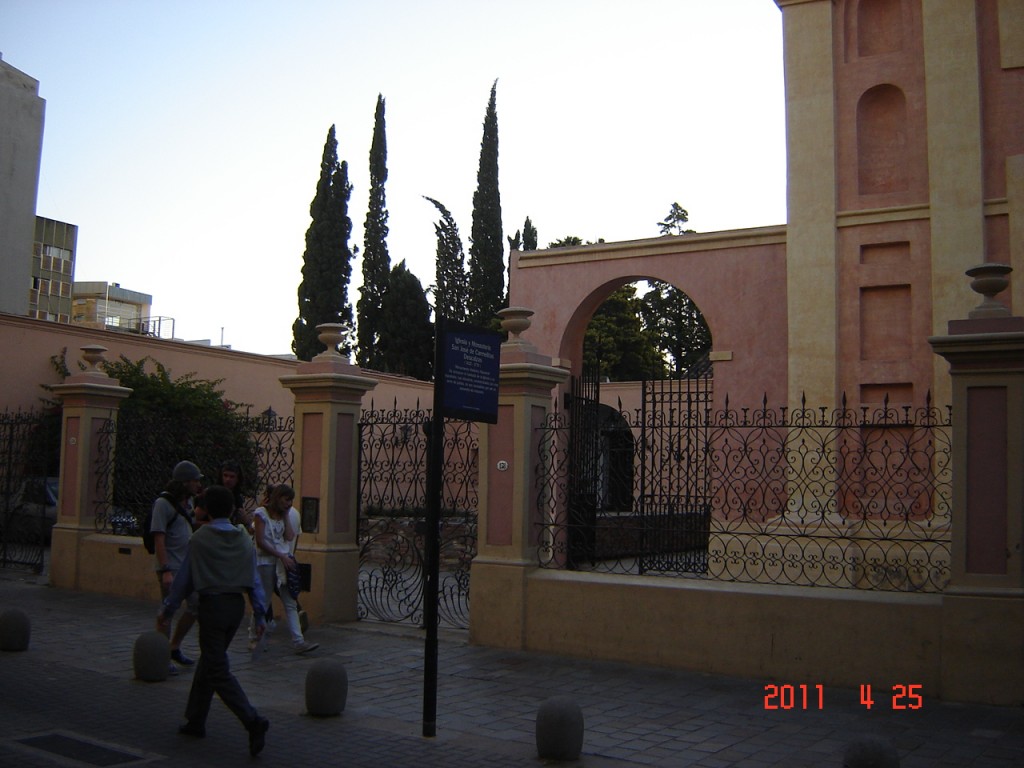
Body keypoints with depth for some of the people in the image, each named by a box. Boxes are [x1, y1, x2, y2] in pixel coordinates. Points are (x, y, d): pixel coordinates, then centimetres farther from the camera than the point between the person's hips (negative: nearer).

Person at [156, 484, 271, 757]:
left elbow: (184, 579, -4)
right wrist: (260, 613, 9)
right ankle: (196, 720, 29)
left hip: (212, 605, -6)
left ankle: (253, 721, -19)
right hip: (237, 604, 6)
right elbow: (254, 578, 5)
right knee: (208, 662, 21)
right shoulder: (244, 538, 5)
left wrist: (167, 610, 6)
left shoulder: (200, 538, -7)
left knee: (218, 670, -4)